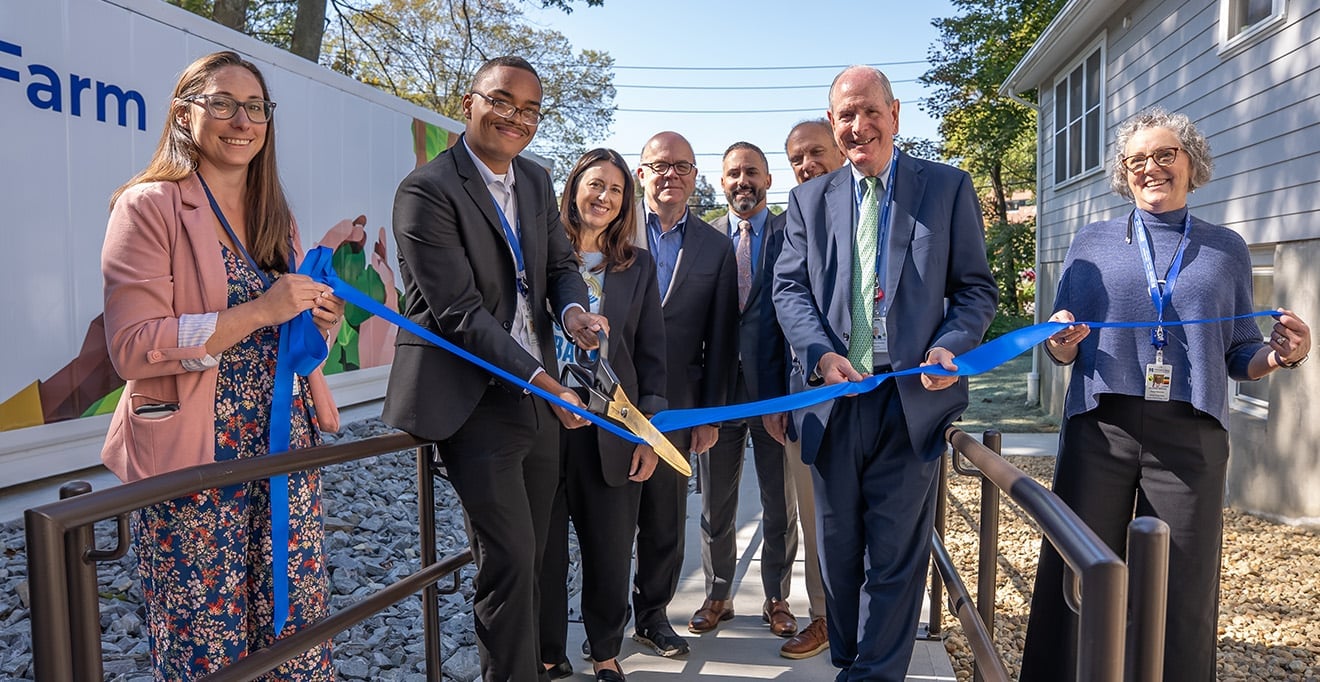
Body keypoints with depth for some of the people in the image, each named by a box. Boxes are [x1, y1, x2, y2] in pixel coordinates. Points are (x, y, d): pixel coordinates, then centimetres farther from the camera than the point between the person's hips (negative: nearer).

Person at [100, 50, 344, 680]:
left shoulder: (276, 216, 15)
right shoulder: (149, 205, -5)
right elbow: (132, 348, -14)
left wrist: (317, 316, 2)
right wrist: (258, 311, -20)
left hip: (286, 449, 6)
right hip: (195, 461, -5)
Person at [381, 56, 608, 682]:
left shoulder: (536, 182, 10)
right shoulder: (427, 190, -13)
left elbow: (561, 264, 15)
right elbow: (459, 313, -19)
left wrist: (573, 309, -10)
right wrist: (547, 383, -22)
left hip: (538, 395, 7)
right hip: (475, 401, -7)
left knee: (531, 554, 17)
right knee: (508, 559, -3)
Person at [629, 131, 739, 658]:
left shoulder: (716, 247, 8)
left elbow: (720, 339, 7)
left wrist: (710, 415, 5)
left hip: (675, 405, 2)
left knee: (666, 521, 12)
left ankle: (652, 614, 31)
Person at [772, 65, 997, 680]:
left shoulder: (948, 188, 5)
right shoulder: (808, 198, 11)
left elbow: (976, 288, 4)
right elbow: (790, 288, 3)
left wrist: (949, 347, -15)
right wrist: (822, 354, -14)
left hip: (913, 397, -2)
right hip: (833, 397, 3)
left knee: (896, 556, 4)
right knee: (838, 553, 14)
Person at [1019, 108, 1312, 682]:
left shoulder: (1226, 250, 13)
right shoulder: (1092, 243, 10)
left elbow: (1239, 356, 13)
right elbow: (1062, 350, 9)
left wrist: (1283, 354, -8)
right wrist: (1061, 344, -13)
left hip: (1191, 437, 1)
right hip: (1099, 428, 0)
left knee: (1183, 592, 5)